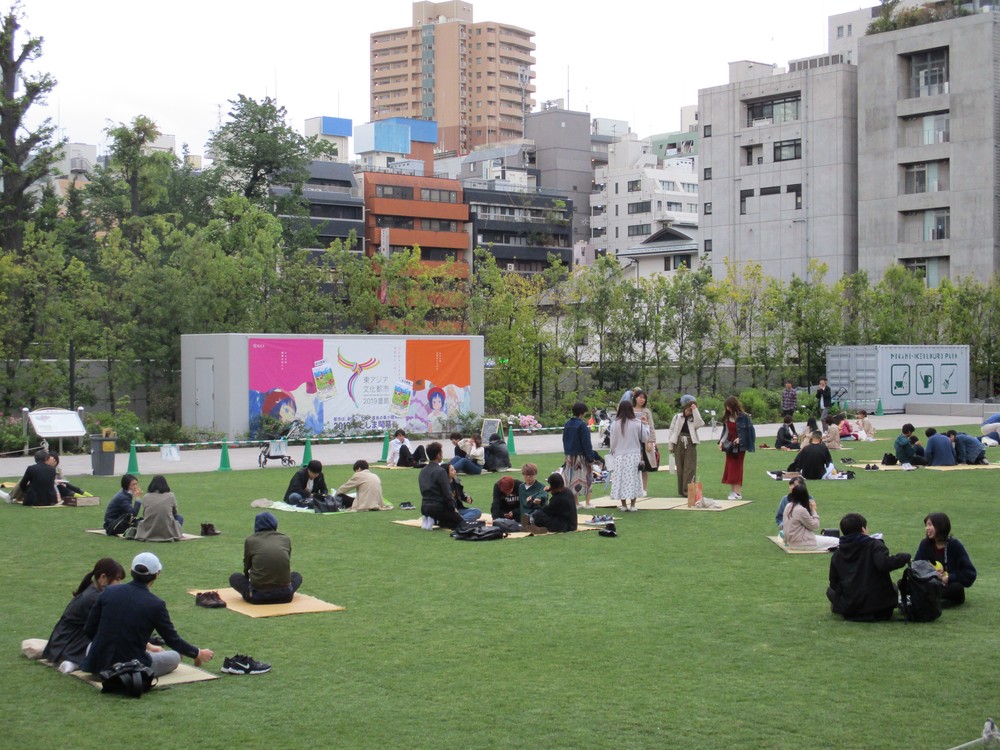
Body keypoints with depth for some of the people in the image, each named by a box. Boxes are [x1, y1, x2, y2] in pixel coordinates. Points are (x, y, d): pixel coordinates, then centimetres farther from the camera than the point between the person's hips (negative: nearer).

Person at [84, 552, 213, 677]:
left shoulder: (108, 592, -4)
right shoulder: (156, 604, -14)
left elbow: (89, 631, 5)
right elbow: (173, 640, -1)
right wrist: (198, 654, 16)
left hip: (98, 664, 4)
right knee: (175, 657, 17)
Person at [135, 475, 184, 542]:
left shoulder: (146, 497, 2)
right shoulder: (171, 496, 0)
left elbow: (144, 515, 13)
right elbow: (174, 513, 15)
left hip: (148, 532, 2)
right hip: (167, 533, -1)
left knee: (140, 520, 35)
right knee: (180, 518, 28)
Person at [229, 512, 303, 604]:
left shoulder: (250, 540, 7)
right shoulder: (285, 539, 11)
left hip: (258, 596, -1)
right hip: (284, 595, 1)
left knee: (234, 577, 27)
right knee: (296, 576, 33)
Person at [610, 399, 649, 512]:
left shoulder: (615, 423, -7)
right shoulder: (637, 423, -8)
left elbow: (613, 441, -1)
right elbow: (645, 438, 2)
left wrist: (613, 452, 16)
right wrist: (646, 425, 17)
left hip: (619, 455, 1)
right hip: (634, 455, -1)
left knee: (621, 479, 7)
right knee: (633, 479, 5)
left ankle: (623, 505, 8)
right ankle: (632, 505, 1)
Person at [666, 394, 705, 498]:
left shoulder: (694, 418, 6)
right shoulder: (677, 417, 6)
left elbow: (699, 424, -17)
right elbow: (671, 430, 6)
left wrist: (695, 410, -14)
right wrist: (670, 445, 1)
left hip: (690, 445, -1)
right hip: (679, 444, 1)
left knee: (690, 468, -8)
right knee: (680, 468, 6)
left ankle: (687, 490, -10)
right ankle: (681, 491, 13)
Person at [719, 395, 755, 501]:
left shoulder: (743, 417, -12)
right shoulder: (727, 416, 6)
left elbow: (749, 430, -10)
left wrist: (740, 439, -19)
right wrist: (721, 441, 0)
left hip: (739, 446, -6)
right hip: (729, 445, 6)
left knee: (736, 468, -5)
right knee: (729, 468, 3)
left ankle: (737, 492, -2)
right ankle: (733, 491, 7)